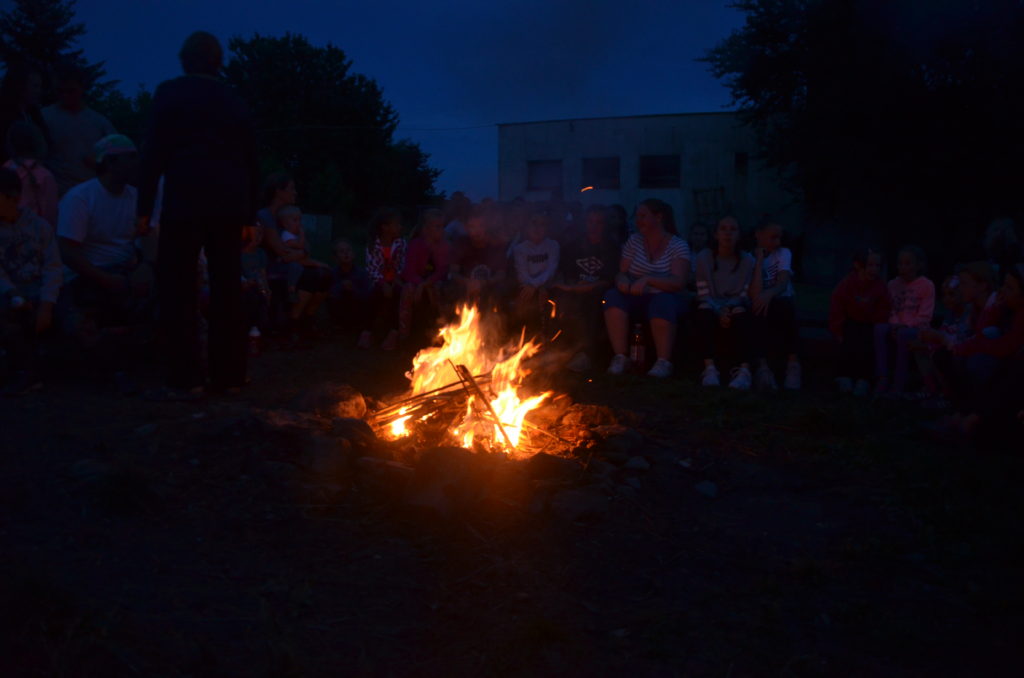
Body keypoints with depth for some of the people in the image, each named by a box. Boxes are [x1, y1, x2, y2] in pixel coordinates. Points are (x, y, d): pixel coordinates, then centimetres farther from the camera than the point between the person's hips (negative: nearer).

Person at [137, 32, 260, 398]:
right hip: (229, 204, 5)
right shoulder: (235, 102, 15)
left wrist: (144, 206, -3)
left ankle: (185, 379, -7)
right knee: (227, 289, 9)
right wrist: (249, 214, 17)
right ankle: (230, 373, 11)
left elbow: (154, 151, -5)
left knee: (179, 291, -3)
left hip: (186, 201, -5)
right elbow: (251, 161, 14)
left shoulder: (170, 92, 2)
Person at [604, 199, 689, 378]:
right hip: (637, 299, 3)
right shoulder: (634, 241, 9)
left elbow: (678, 282, -15)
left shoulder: (678, 246, -3)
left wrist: (648, 280, -30)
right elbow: (621, 273, 7)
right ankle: (620, 358, -26)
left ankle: (664, 362, -25)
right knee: (613, 297, -28)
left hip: (665, 298, -3)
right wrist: (623, 281, -19)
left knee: (663, 302, -38)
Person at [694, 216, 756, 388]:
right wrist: (719, 313, -22)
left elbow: (745, 295, -2)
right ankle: (710, 369, -44)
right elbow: (703, 295, -4)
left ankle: (744, 371, -46)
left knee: (741, 313, -34)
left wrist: (729, 308, -22)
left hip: (736, 309, 0)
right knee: (704, 313, -34)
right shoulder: (704, 258, 2)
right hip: (712, 307, 0)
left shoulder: (747, 261, 3)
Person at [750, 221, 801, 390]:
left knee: (784, 306, -33)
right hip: (762, 309, -1)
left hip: (782, 308, 1)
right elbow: (755, 295, -18)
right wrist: (759, 260, -14)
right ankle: (763, 366, -39)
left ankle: (792, 362, -26)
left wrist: (769, 294, -39)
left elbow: (783, 283, -16)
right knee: (760, 308, -35)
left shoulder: (783, 253, 3)